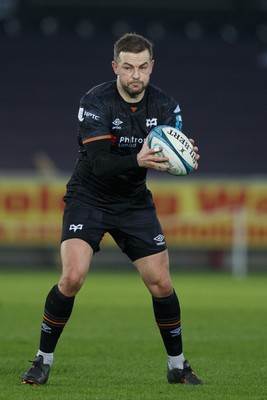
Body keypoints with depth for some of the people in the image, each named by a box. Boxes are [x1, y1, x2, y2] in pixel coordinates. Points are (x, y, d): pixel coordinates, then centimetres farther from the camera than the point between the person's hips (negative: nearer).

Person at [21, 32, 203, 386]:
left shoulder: (165, 105, -7)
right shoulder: (95, 102, -21)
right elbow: (101, 163, -29)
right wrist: (138, 161, -48)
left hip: (135, 203, 4)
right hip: (88, 198, -4)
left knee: (161, 284, -1)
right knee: (72, 277, -21)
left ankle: (177, 366, 18)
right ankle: (43, 360, -4)